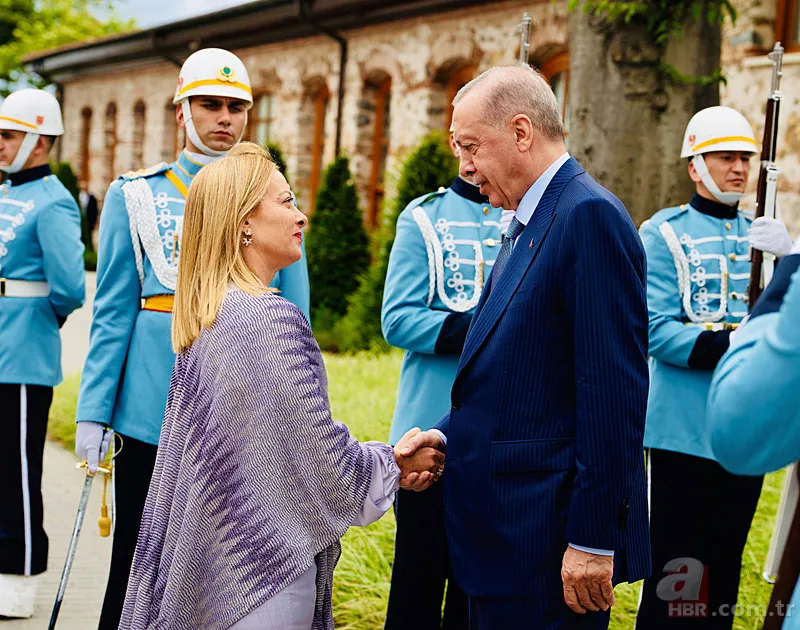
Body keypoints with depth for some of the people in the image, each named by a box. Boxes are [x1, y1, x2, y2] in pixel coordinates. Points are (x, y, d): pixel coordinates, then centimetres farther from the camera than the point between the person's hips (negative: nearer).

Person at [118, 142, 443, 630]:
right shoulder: (273, 319, -19)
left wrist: (382, 460, 14)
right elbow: (324, 458, -16)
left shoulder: (208, 315, 9)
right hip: (261, 565, -9)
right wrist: (393, 463, 3)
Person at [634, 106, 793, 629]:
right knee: (675, 565, 0)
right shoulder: (664, 234, -4)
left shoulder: (765, 235, 12)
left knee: (725, 565, 14)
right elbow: (656, 330, -15)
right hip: (685, 429, -5)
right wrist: (728, 346, -27)